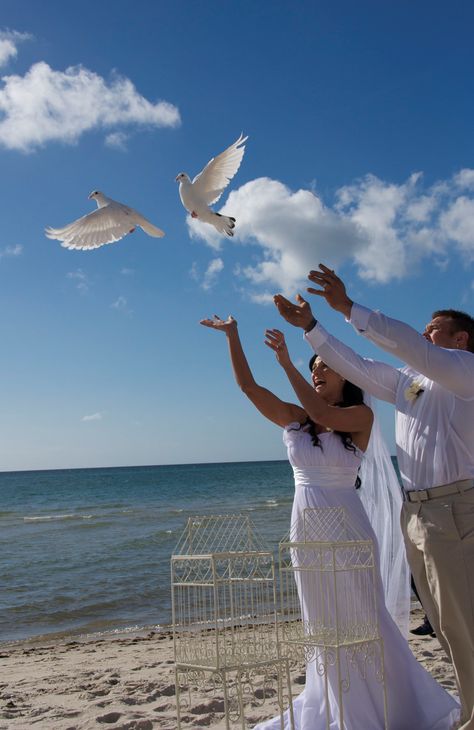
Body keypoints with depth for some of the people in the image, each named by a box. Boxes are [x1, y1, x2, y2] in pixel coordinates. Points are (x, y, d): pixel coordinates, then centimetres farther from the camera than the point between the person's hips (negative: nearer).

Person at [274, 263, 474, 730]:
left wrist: (348, 308, -26)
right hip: (415, 511, 8)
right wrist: (310, 327, 15)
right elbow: (355, 367, 19)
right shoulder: (408, 379, 18)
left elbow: (409, 346, -21)